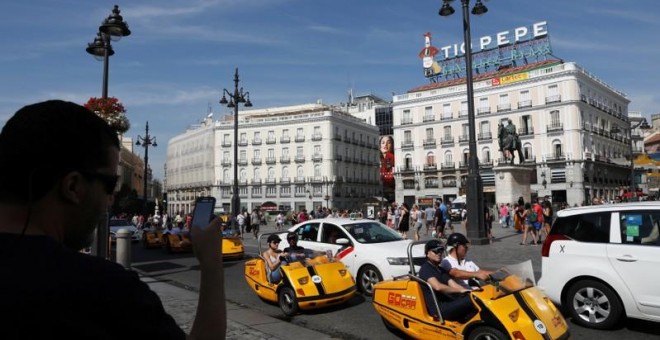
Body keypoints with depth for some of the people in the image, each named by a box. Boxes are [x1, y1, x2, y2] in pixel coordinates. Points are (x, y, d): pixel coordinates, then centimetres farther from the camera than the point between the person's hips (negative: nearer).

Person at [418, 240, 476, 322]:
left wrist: (469, 291, -6)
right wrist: (460, 290, -17)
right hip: (437, 309, -8)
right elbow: (438, 287, -20)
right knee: (471, 300, -22)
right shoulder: (425, 269, -5)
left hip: (447, 305, 8)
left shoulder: (441, 270, 23)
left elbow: (453, 285, 10)